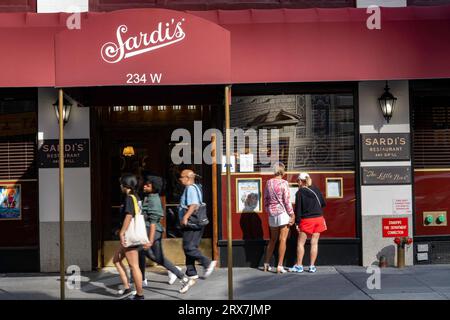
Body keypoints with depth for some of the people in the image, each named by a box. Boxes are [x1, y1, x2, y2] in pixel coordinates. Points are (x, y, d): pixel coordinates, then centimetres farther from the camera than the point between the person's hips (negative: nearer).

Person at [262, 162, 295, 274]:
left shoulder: (269, 183, 5)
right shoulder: (284, 183, -10)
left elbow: (265, 199, 11)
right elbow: (287, 201, -11)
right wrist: (292, 215, -4)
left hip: (272, 214, 5)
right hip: (283, 212, -5)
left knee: (273, 239, 18)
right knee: (282, 239, -1)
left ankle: (266, 263, 23)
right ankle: (280, 266, -2)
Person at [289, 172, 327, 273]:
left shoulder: (300, 192, -7)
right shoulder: (316, 189, 6)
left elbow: (298, 209, -8)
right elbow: (323, 203, 11)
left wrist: (297, 222, -4)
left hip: (306, 220, -4)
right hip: (318, 218, 4)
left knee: (300, 243, 6)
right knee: (314, 243, 6)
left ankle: (299, 266, 6)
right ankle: (312, 266, 7)